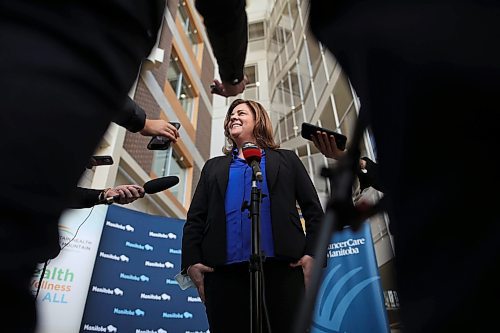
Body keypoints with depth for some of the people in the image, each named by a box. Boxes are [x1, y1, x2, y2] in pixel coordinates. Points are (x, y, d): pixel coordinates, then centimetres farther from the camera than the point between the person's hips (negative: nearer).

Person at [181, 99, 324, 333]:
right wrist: (192, 261, 0)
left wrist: (312, 254, -4)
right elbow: (195, 218, 15)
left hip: (281, 267, -1)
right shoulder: (214, 166, 24)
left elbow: (313, 210, 11)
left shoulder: (286, 159, 19)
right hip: (223, 270, 2)